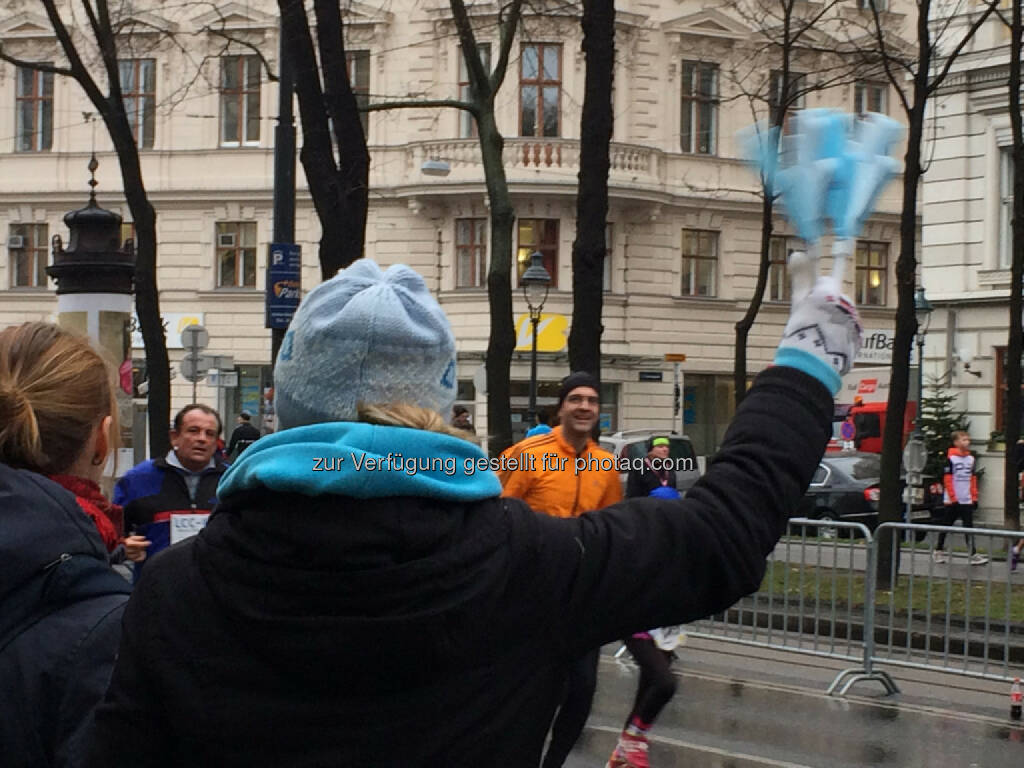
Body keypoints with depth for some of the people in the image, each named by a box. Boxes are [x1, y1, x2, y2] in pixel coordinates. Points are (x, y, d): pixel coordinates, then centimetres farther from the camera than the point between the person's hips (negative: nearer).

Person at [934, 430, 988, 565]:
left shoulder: (970, 458, 10)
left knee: (969, 526, -1)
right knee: (946, 526, 6)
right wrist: (953, 499, -13)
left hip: (967, 501, 5)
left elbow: (973, 479, 14)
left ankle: (974, 555, -6)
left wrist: (974, 497, 8)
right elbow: (947, 480, -11)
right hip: (952, 501, -5)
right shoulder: (951, 458, -9)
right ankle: (938, 551, 20)